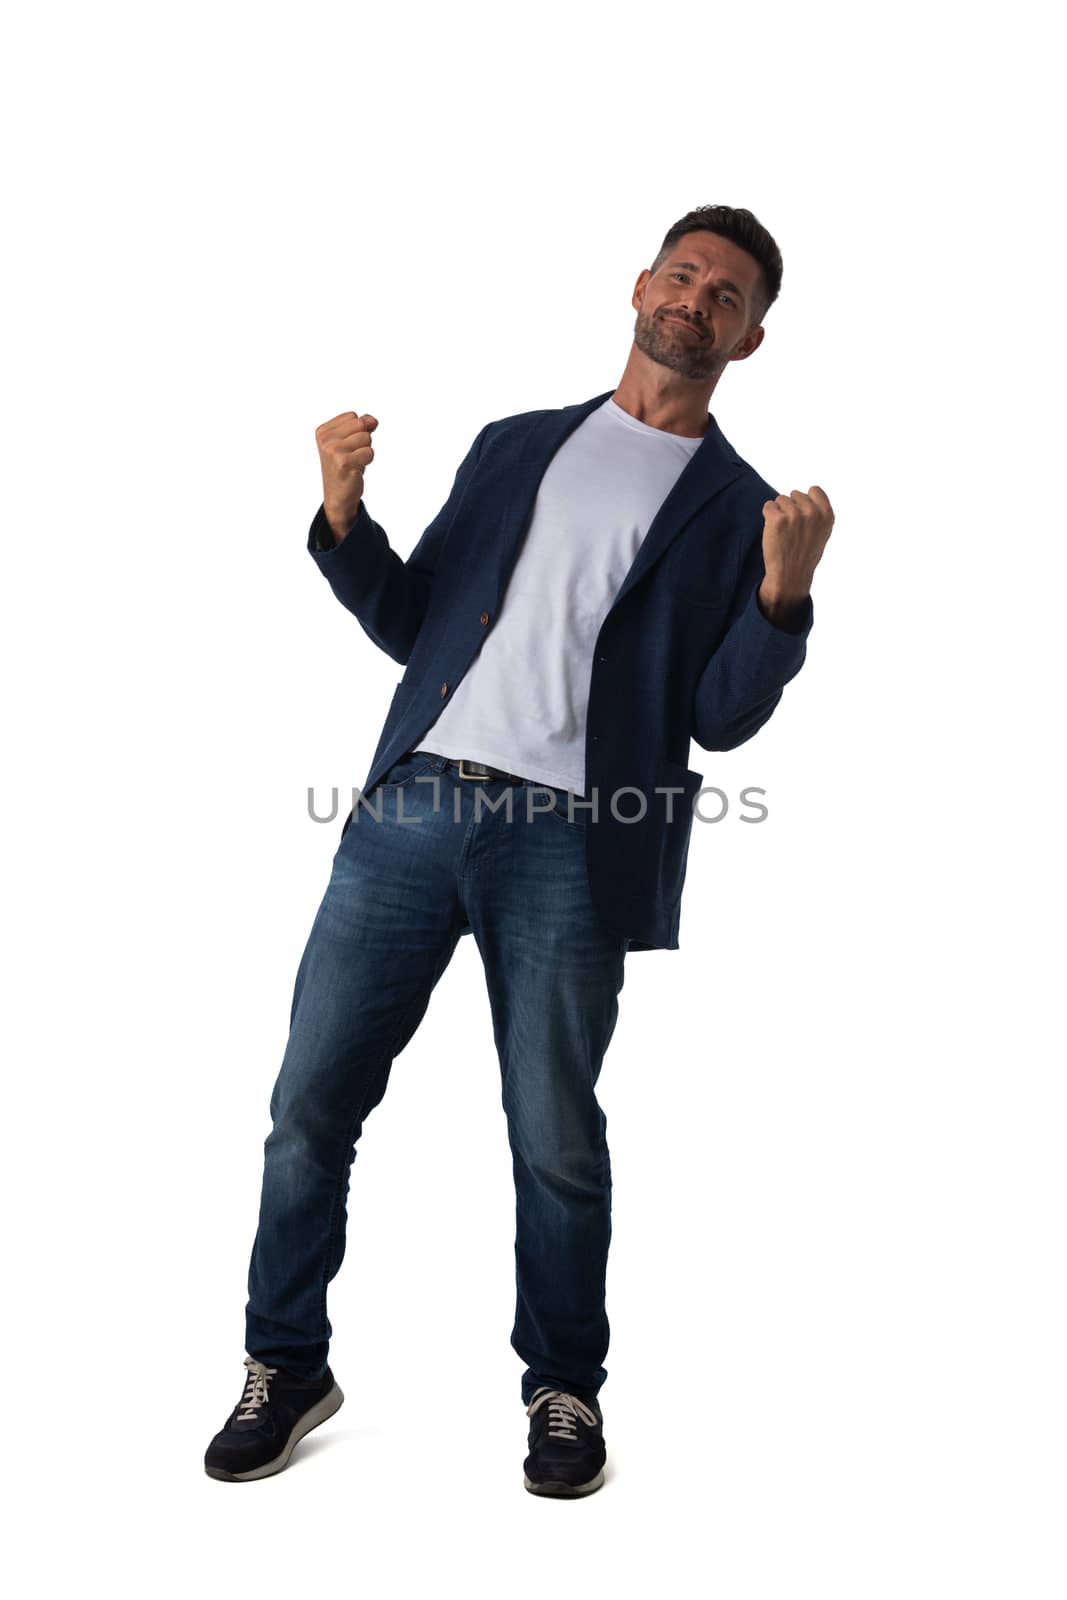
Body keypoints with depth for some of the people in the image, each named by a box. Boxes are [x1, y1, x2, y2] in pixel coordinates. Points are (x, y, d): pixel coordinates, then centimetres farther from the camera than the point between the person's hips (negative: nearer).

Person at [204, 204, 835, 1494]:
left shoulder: (741, 510, 10)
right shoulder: (514, 445, 20)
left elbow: (721, 720, 1)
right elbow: (410, 626, 18)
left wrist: (781, 595, -14)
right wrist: (345, 519, 2)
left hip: (567, 841, -3)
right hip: (412, 800, 3)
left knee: (556, 1140, 4)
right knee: (310, 1100, 5)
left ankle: (564, 1388, 27)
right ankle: (287, 1366, 25)